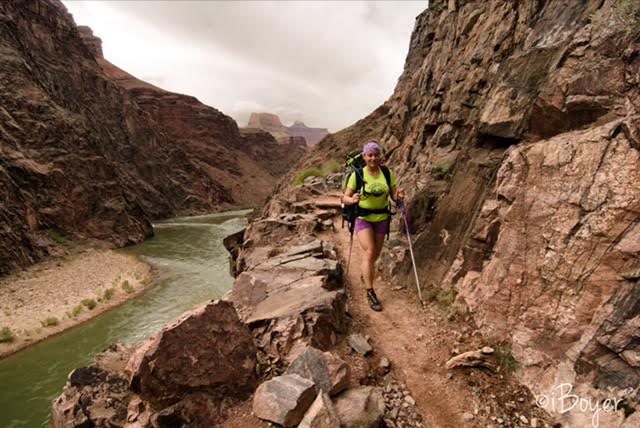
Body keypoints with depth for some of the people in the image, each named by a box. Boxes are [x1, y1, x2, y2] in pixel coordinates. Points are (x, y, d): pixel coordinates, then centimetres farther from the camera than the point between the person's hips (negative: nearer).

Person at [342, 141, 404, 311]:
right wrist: (352, 200, -32)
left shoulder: (387, 173, -4)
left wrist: (399, 195, -23)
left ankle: (365, 273, 48)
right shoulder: (357, 174, -12)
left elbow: (393, 196, 1)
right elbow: (345, 197, -10)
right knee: (369, 253, -17)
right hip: (363, 219, -3)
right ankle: (370, 293, -6)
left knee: (375, 254, 16)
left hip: (381, 219, 4)